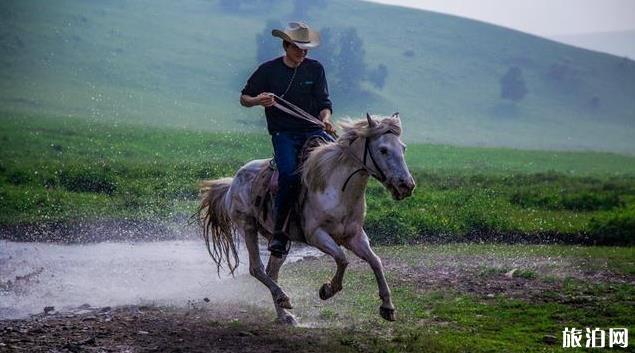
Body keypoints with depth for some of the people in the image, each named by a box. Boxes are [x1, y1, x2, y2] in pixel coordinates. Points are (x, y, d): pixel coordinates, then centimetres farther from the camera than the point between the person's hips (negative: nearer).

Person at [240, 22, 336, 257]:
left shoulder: (315, 69, 9)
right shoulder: (269, 70, 4)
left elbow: (324, 103, 7)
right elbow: (244, 98, 12)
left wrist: (326, 119, -16)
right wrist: (258, 101, -12)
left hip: (312, 129, 2)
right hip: (283, 133, -2)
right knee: (289, 174, -29)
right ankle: (278, 232, -19)